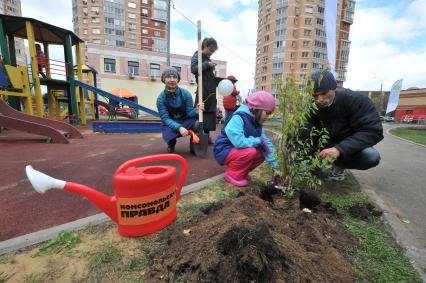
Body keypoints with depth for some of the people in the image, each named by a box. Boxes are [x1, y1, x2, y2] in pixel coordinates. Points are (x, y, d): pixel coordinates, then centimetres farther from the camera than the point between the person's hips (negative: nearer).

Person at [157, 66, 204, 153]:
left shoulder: (186, 93, -14)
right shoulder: (161, 98, -15)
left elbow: (189, 112, -12)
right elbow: (165, 118, -19)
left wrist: (197, 110, -37)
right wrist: (179, 127, -36)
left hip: (186, 121, 0)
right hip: (171, 124, 0)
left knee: (197, 124, -32)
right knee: (168, 135, -32)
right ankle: (171, 144, 10)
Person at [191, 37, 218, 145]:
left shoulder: (208, 58, 21)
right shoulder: (197, 55, 1)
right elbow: (193, 69, -15)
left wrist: (217, 80, 7)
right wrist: (207, 64, -15)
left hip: (211, 91, 8)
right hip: (203, 90, -8)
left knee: (210, 113, 7)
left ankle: (207, 136, 15)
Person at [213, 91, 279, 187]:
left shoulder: (256, 123, 2)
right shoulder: (238, 118, -24)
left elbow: (266, 143, 1)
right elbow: (239, 142, -35)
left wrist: (274, 165, -3)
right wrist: (258, 141, -20)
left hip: (237, 151, 8)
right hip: (224, 151, -8)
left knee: (262, 154, -4)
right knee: (251, 152, -30)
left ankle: (240, 172, 10)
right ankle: (233, 175, -8)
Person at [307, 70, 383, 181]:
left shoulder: (356, 100, -22)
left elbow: (373, 131, -28)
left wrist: (339, 149, -42)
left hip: (348, 146, -1)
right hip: (324, 144, 1)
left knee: (371, 156, -33)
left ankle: (338, 165, -3)